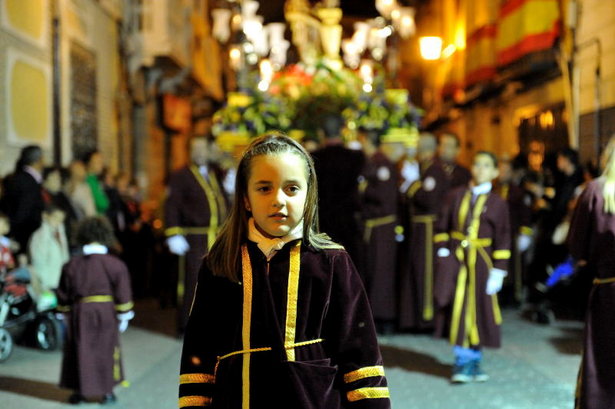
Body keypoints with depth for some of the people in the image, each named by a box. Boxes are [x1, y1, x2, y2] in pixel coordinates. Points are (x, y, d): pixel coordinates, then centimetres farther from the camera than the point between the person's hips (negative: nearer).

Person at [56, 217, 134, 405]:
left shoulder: (71, 265, 1)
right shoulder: (115, 264, -7)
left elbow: (64, 295, 7)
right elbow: (123, 293, -5)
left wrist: (65, 315, 17)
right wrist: (123, 317, 4)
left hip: (79, 313, 2)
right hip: (106, 313, -2)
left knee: (80, 351, 10)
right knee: (106, 351, 10)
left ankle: (80, 391, 16)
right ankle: (107, 391, 15)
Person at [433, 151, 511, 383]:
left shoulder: (498, 203, 1)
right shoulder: (457, 196, 4)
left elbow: (502, 240, 1)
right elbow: (443, 227, 8)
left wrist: (498, 272, -4)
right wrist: (443, 254, -2)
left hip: (481, 263, 0)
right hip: (455, 260, 1)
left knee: (479, 310, 7)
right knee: (458, 310, -1)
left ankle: (474, 361, 22)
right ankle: (462, 362, 7)